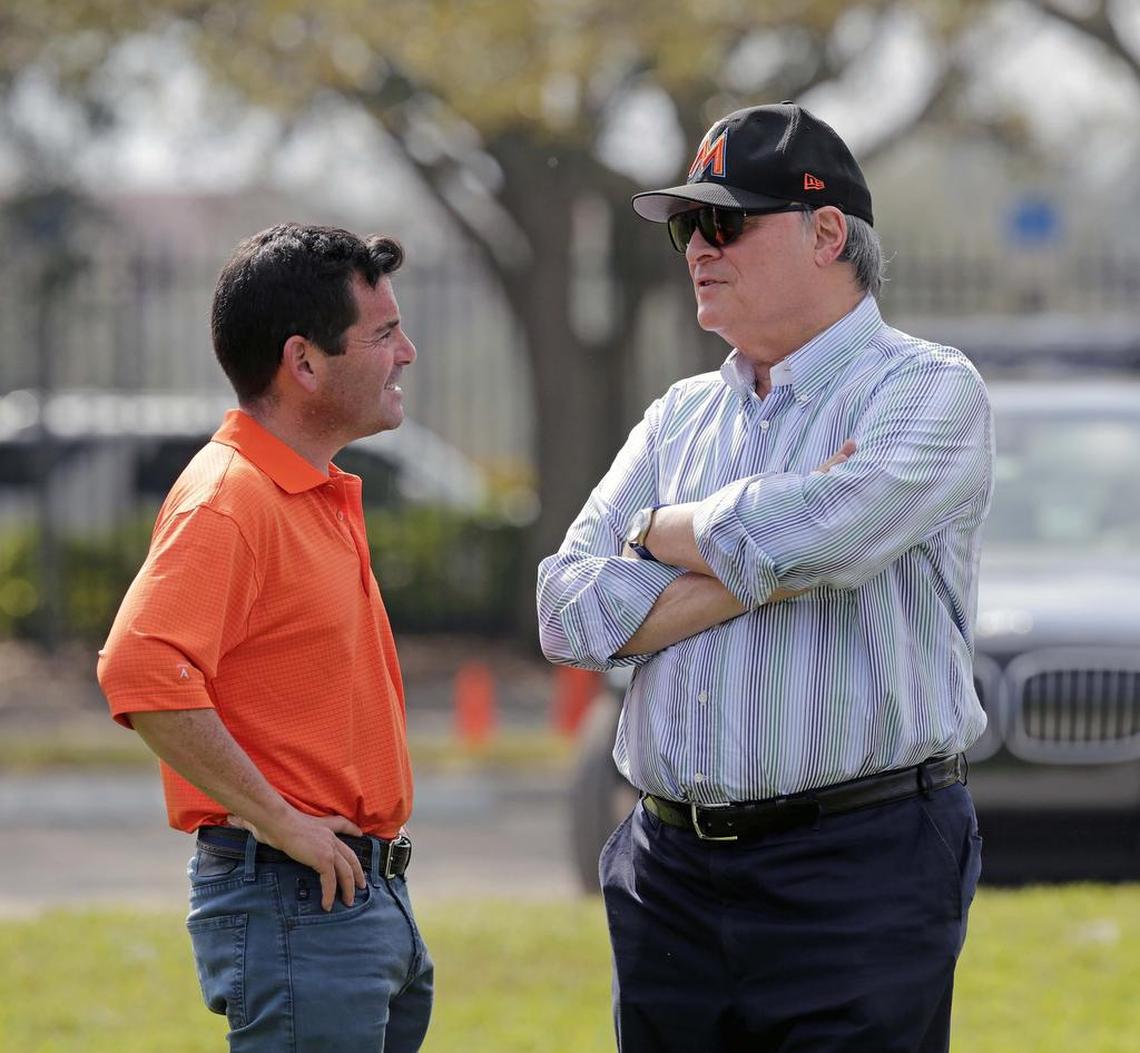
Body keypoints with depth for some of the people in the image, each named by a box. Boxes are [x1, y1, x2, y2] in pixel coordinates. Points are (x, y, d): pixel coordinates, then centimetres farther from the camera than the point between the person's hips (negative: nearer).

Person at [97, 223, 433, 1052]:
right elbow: (139, 671, -30)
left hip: (369, 891, 10)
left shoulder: (324, 497, 17)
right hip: (292, 906, -10)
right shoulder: (228, 500, -15)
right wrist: (278, 822, -24)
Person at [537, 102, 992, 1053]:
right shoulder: (681, 416, 18)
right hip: (671, 870, 6)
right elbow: (572, 613, 5)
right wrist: (760, 575, -8)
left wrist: (663, 532, -1)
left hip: (859, 878, -6)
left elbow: (800, 534, -21)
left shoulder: (928, 389, -2)